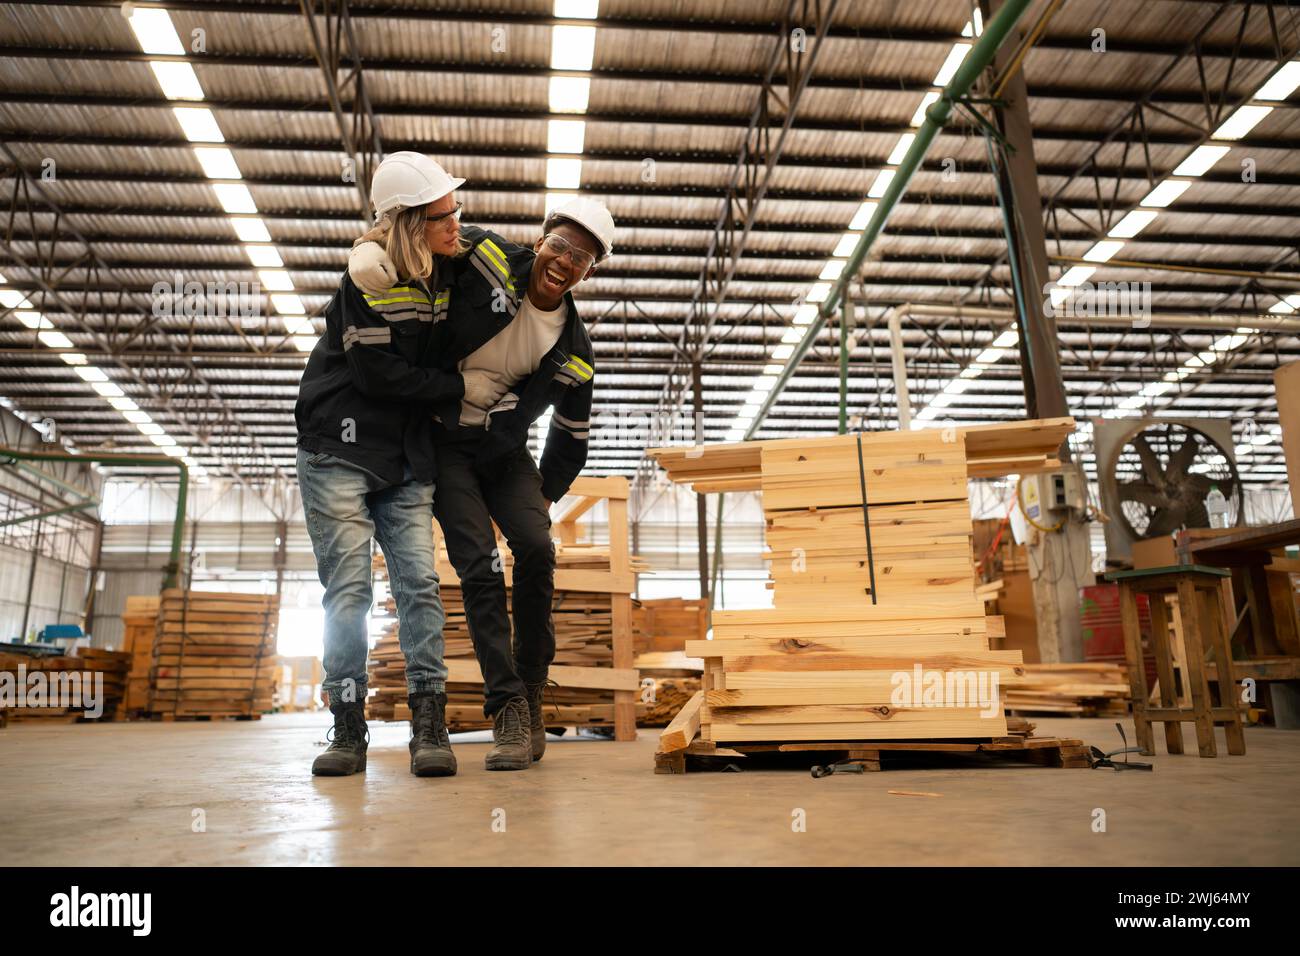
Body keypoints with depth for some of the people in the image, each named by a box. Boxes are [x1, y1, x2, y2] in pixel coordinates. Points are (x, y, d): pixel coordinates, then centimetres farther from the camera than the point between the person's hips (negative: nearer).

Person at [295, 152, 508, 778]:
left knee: (419, 581, -6)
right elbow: (377, 372, -15)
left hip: (405, 460, 5)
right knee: (348, 589, -5)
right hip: (340, 450, -5)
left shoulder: (446, 269, 6)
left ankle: (429, 727, -5)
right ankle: (348, 732, 4)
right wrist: (459, 388, -10)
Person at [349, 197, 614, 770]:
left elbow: (571, 436, 6)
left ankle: (530, 698, -2)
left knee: (536, 549, -18)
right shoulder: (490, 259, -13)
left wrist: (544, 495, 7)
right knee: (479, 567, -15)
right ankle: (507, 710, -10)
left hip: (504, 451, 3)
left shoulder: (575, 354, -6)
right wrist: (371, 247, -18)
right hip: (444, 443, -2)